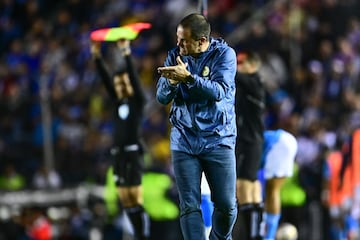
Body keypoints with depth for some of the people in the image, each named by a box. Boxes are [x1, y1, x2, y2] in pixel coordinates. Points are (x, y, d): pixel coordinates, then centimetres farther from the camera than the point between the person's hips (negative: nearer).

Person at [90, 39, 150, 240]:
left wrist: (127, 54, -19)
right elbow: (106, 80, 12)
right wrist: (97, 57, 5)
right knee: (125, 199, 4)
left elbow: (134, 77, -11)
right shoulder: (119, 102, 16)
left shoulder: (138, 100, 0)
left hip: (133, 152, -7)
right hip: (119, 154, 7)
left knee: (138, 197, -12)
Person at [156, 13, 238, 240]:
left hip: (218, 140, -2)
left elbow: (219, 91, -19)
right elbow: (162, 97, 2)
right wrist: (171, 82, -20)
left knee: (226, 206, 1)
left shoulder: (224, 54, -6)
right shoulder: (175, 56, 2)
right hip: (184, 142, 2)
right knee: (190, 206, -4)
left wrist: (188, 77, -30)